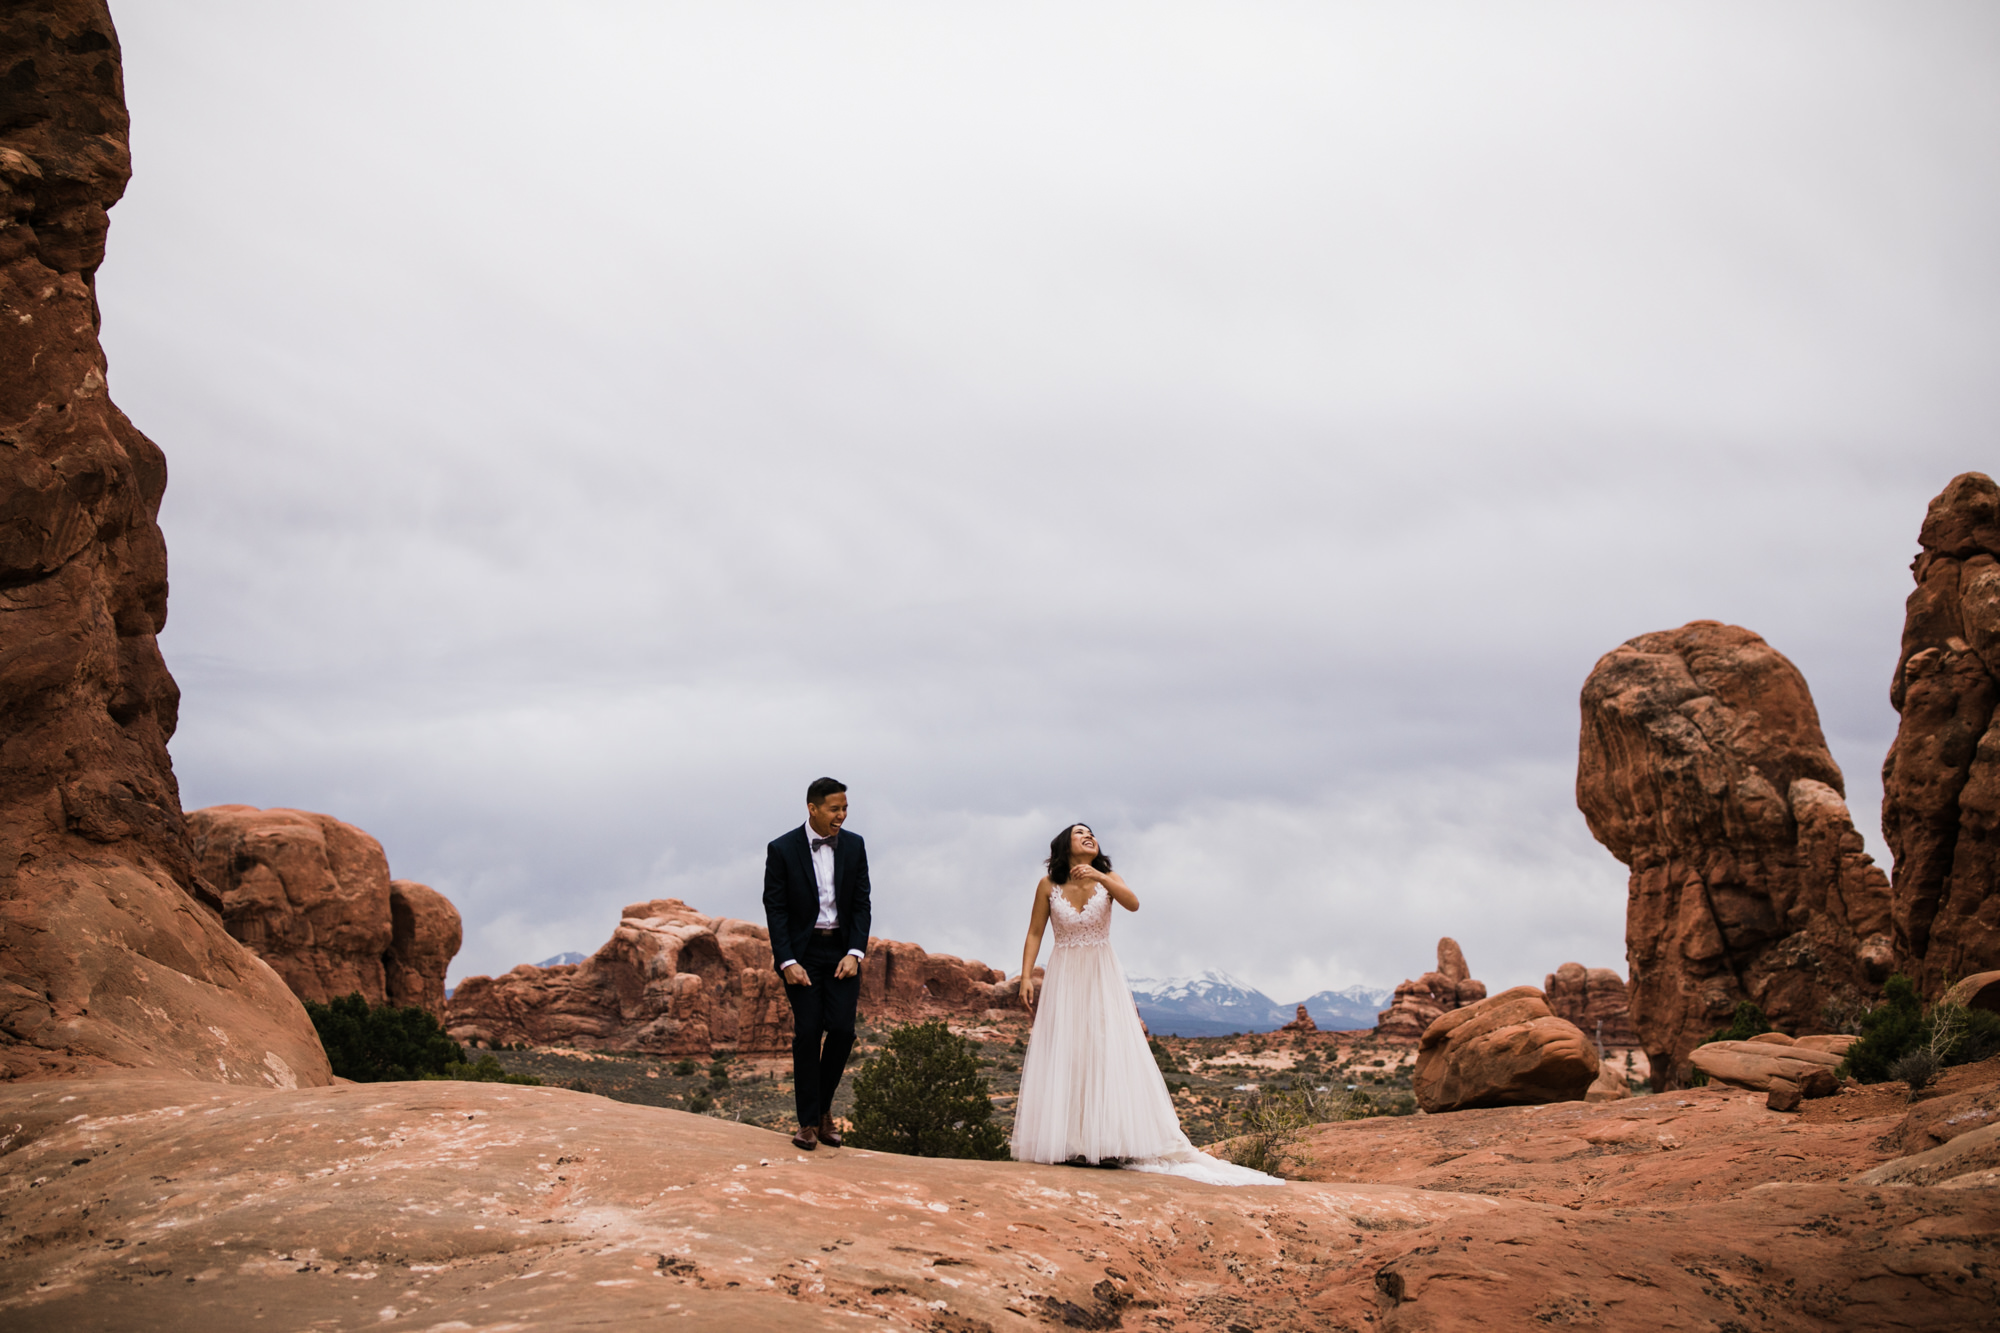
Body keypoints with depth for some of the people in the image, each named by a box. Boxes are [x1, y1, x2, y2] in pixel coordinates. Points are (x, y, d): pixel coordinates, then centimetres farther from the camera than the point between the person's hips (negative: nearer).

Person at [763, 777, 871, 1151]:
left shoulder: (854, 845, 2)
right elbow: (775, 909, -7)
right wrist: (787, 962, -14)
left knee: (842, 1030, -8)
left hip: (842, 951, 3)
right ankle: (809, 1122, 4)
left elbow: (861, 904, 3)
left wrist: (854, 954, -8)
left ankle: (823, 1105, 15)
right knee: (808, 1033, -6)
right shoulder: (782, 849, -8)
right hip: (801, 952, -2)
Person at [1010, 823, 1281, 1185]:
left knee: (1111, 1054, -5)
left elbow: (1133, 904, -17)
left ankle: (1114, 1142, -5)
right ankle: (1060, 1142, 1)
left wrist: (1098, 876, -29)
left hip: (1103, 978, 0)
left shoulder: (1107, 879, 2)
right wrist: (1026, 976, -6)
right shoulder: (1048, 885, 1)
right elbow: (1035, 934, 4)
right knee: (1060, 1058, -3)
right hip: (1064, 979, 0)